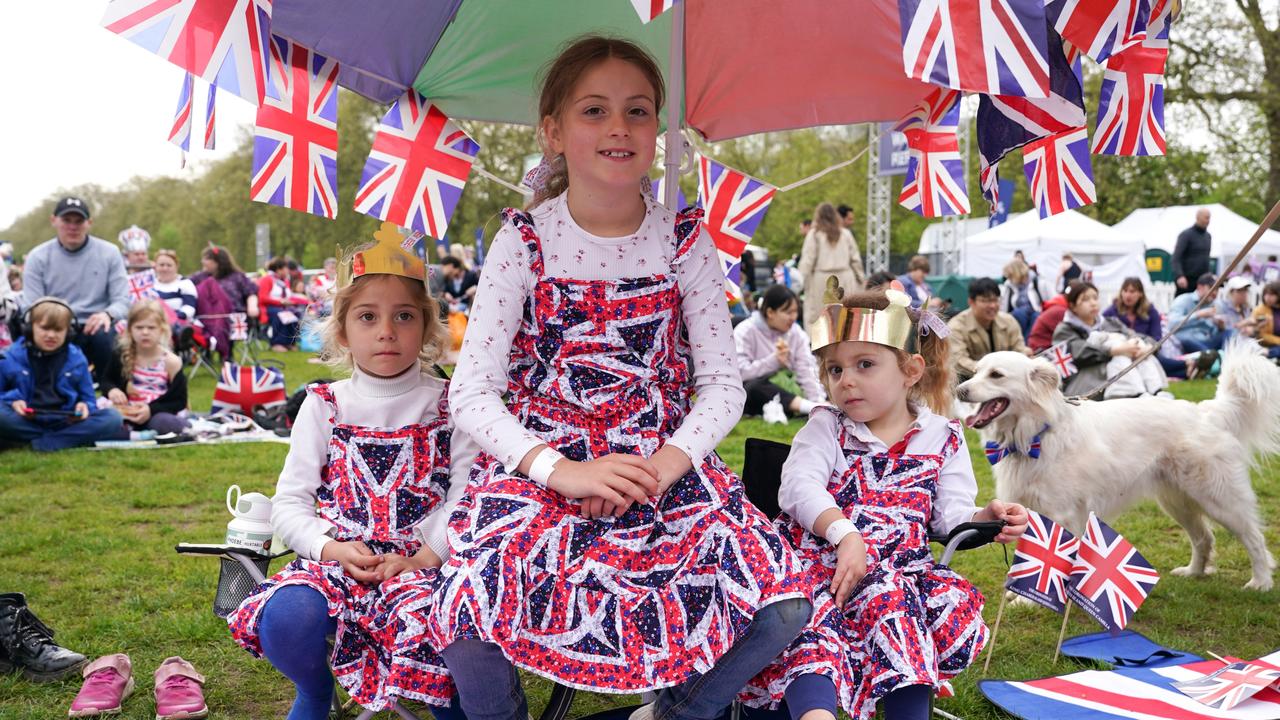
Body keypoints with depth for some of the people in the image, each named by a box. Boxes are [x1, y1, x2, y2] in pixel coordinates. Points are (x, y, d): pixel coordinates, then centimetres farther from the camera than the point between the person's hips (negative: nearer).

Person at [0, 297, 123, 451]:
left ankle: (43, 442, -26)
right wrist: (13, 402, -14)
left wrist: (84, 406, -11)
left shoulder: (76, 359, 9)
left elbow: (87, 399, 13)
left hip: (66, 422, 2)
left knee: (112, 418, -22)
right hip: (25, 421, -2)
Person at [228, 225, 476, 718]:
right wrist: (334, 549, -11)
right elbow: (289, 502, 6)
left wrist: (419, 558, -18)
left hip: (423, 562, -2)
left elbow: (467, 495, -6)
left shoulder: (448, 405, 5)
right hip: (335, 560, 2)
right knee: (285, 619, -28)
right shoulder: (325, 407, 9)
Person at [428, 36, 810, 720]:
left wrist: (664, 466, -16)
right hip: (540, 468, -2)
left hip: (666, 466, 2)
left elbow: (722, 384, 2)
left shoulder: (685, 243, 2)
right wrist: (563, 471, -21)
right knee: (469, 634, -28)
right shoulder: (523, 243, -3)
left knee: (782, 610, -18)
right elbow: (472, 394, -7)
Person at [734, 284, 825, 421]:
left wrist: (818, 400, -23)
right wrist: (774, 360, -24)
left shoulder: (795, 332, 5)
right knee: (757, 385, -39)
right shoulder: (745, 331, -7)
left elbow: (807, 370, -7)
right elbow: (740, 371, -20)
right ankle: (810, 407, -50)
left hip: (785, 393, 5)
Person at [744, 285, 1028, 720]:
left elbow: (950, 515, 7)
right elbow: (800, 486, -7)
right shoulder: (827, 427, 9)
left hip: (902, 569, 2)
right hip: (820, 561, -2)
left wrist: (986, 518, -16)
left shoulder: (943, 439, 12)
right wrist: (845, 534, -23)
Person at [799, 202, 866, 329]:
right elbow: (855, 259, 9)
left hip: (822, 280, -3)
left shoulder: (814, 235, -4)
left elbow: (807, 261, -7)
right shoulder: (846, 234, 5)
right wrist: (861, 278, 19)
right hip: (845, 279, 3)